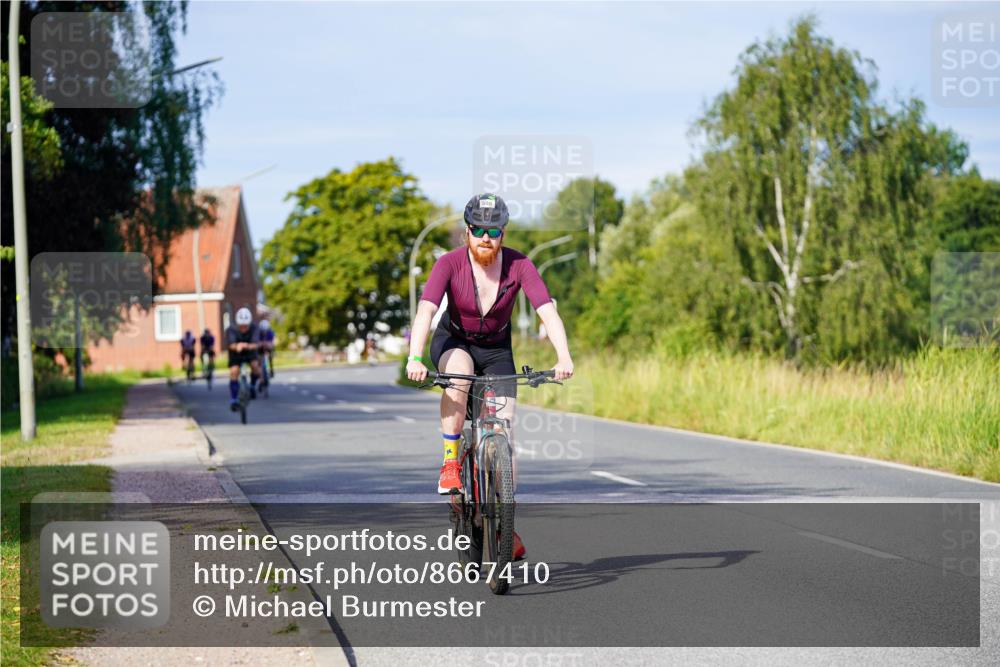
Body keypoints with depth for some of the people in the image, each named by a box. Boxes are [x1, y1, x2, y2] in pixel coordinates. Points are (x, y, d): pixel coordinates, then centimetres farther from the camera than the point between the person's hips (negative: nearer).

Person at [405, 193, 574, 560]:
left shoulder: (519, 265, -20)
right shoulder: (450, 263, -23)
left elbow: (548, 312, -29)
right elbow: (425, 311, -35)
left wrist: (564, 357, -45)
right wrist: (415, 358, -51)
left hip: (497, 349, 2)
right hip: (453, 341, -2)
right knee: (460, 372, -38)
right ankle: (449, 465, -26)